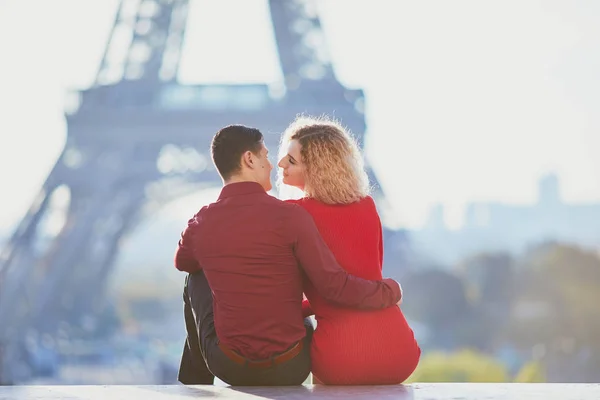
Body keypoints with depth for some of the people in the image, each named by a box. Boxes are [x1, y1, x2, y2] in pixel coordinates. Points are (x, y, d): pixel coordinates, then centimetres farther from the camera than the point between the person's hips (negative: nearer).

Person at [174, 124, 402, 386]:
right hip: (289, 370, -1)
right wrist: (390, 291, 1)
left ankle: (196, 381, 40)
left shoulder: (200, 224, -5)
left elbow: (182, 263, 19)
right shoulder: (290, 216, -16)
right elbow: (335, 287, -15)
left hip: (228, 365, 1)